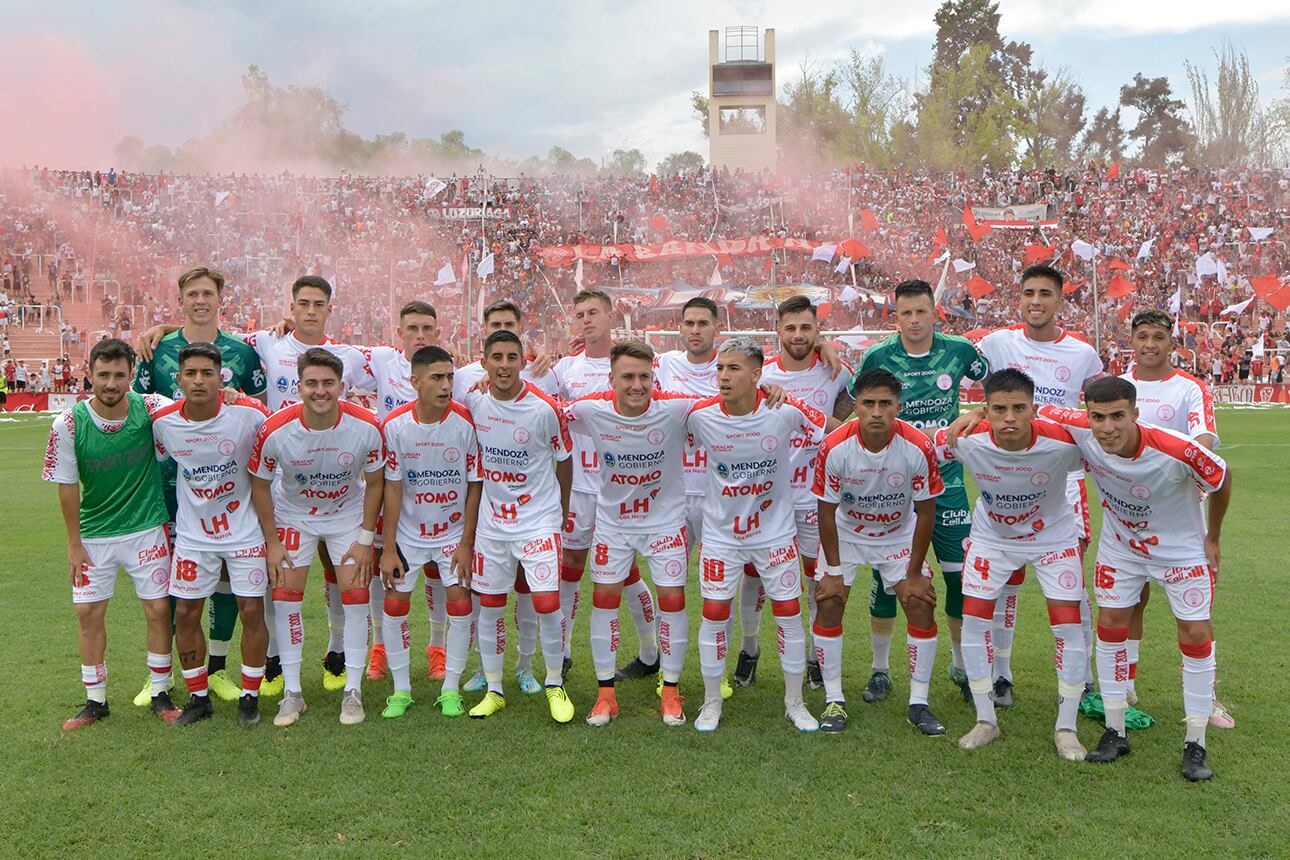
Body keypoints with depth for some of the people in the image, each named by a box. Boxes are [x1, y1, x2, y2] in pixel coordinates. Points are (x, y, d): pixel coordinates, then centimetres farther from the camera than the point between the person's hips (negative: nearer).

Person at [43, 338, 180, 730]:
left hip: (147, 528, -1)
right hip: (94, 533, 1)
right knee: (89, 612, 5)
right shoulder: (68, 424, -14)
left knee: (158, 609, 2)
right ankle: (95, 701, 21)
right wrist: (74, 543, -2)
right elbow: (67, 486, -5)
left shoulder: (149, 408, -15)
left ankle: (160, 693, 18)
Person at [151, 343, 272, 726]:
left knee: (252, 612, 0)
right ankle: (198, 697, 24)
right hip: (192, 533, 3)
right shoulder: (164, 422, -10)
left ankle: (250, 696, 18)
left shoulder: (249, 413, -17)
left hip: (245, 530, -2)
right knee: (185, 614, 5)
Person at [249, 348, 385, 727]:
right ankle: (292, 692, 10)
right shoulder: (275, 430, -25)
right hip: (293, 515, 0)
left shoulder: (366, 427, -25)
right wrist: (272, 543, -8)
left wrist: (365, 539, -9)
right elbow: (260, 485, -9)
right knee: (285, 595, -4)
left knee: (355, 595, -6)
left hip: (349, 515, 0)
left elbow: (374, 483, -8)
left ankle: (353, 691, 7)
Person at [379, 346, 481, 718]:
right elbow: (393, 488, -7)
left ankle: (450, 689, 12)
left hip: (454, 531, -1)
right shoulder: (394, 425, -13)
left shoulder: (466, 422, -16)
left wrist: (466, 543, -10)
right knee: (395, 605, 1)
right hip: (407, 532, 1)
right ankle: (401, 690, 18)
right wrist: (388, 548, -8)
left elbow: (474, 486, -9)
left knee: (459, 603, -5)